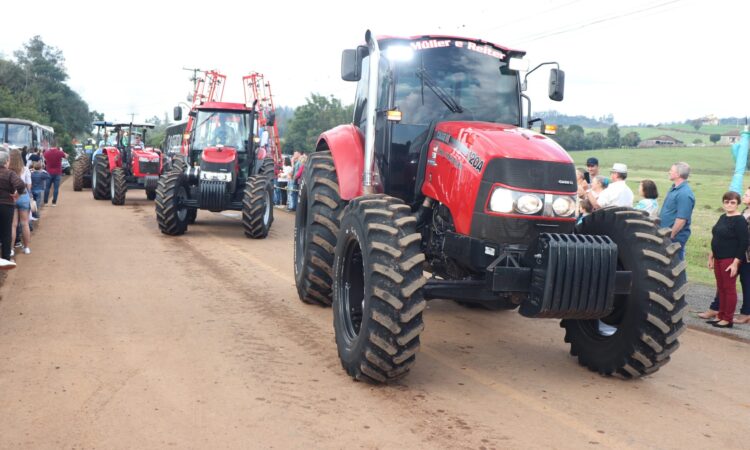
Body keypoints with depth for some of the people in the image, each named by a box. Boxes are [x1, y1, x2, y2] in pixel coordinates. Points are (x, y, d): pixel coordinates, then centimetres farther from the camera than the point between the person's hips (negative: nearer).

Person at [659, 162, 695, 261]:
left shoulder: (684, 194, -21)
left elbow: (681, 219, -25)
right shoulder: (674, 188, 10)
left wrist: (670, 236, -21)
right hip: (667, 234, 9)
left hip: (675, 237, -9)